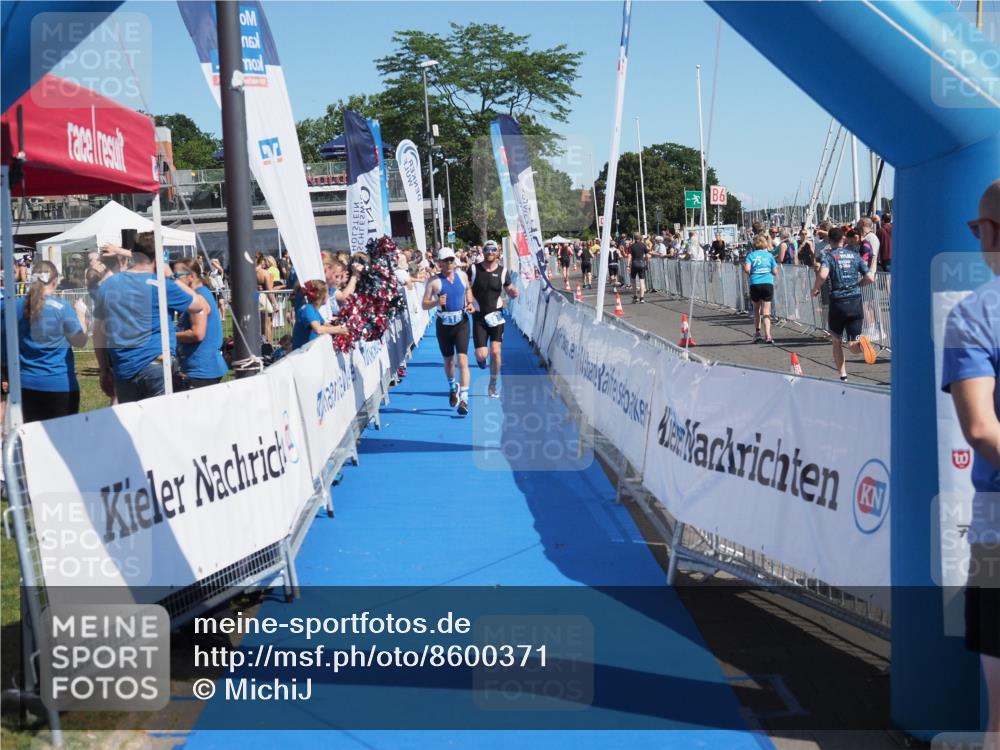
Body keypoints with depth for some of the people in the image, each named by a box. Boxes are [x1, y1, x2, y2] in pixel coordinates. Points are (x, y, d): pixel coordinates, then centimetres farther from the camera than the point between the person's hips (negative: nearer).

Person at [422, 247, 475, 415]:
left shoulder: (462, 275, 2)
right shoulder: (434, 281, -8)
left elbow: (468, 289, 23)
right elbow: (424, 304, -8)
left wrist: (470, 303, 5)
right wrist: (436, 302, -28)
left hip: (461, 323, 0)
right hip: (443, 325, 0)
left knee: (462, 360, -13)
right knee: (448, 361, 15)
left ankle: (464, 399, -15)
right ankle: (453, 387, 44)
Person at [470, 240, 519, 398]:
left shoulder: (502, 271, 2)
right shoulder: (474, 269, -3)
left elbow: (511, 293, 9)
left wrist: (514, 292, -15)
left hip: (496, 316, 1)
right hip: (479, 317, -1)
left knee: (495, 352, -7)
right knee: (482, 355, -7)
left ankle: (493, 386, 9)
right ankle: (480, 358, 33)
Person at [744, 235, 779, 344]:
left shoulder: (751, 255, 5)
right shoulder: (769, 255, 8)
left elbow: (747, 270, -9)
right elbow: (775, 272, 6)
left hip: (755, 284, 0)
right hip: (768, 283, 0)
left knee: (756, 309, 19)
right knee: (766, 311, -1)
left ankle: (757, 333, 18)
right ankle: (767, 335, -13)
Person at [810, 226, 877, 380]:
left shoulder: (828, 255, -3)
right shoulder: (854, 254, 8)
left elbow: (822, 275, -23)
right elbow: (870, 278, 2)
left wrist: (815, 289, -5)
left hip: (837, 303, -2)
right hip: (856, 302, 2)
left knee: (837, 342, 18)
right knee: (853, 346, 4)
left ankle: (843, 375, 13)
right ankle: (861, 343, -30)